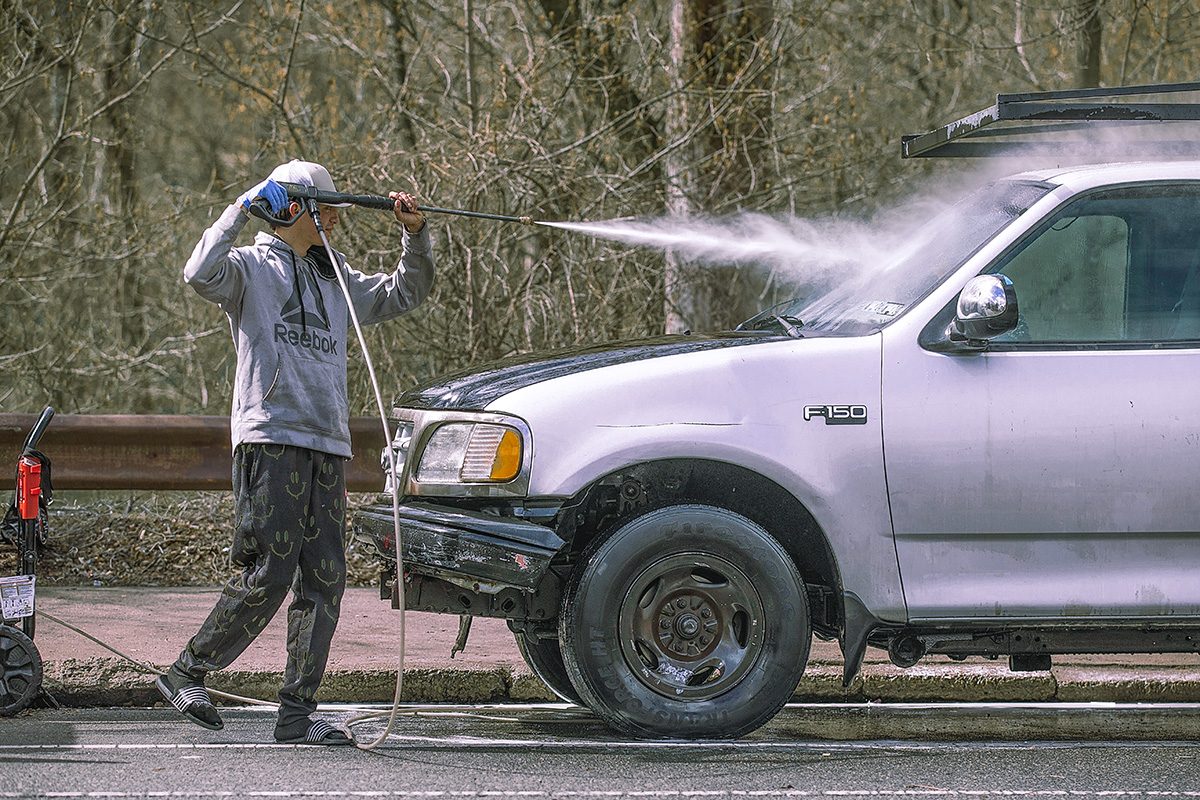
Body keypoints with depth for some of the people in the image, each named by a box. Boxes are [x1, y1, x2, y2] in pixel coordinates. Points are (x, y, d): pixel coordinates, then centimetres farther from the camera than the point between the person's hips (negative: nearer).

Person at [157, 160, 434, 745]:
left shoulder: (335, 280, 24)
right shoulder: (251, 268, 4)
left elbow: (407, 293, 30)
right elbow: (200, 274, -17)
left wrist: (416, 235, 14)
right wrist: (244, 208, -13)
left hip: (328, 445, 7)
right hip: (270, 438, -7)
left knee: (324, 581, 0)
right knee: (269, 575, -13)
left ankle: (298, 713, 2)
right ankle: (185, 674, 1)